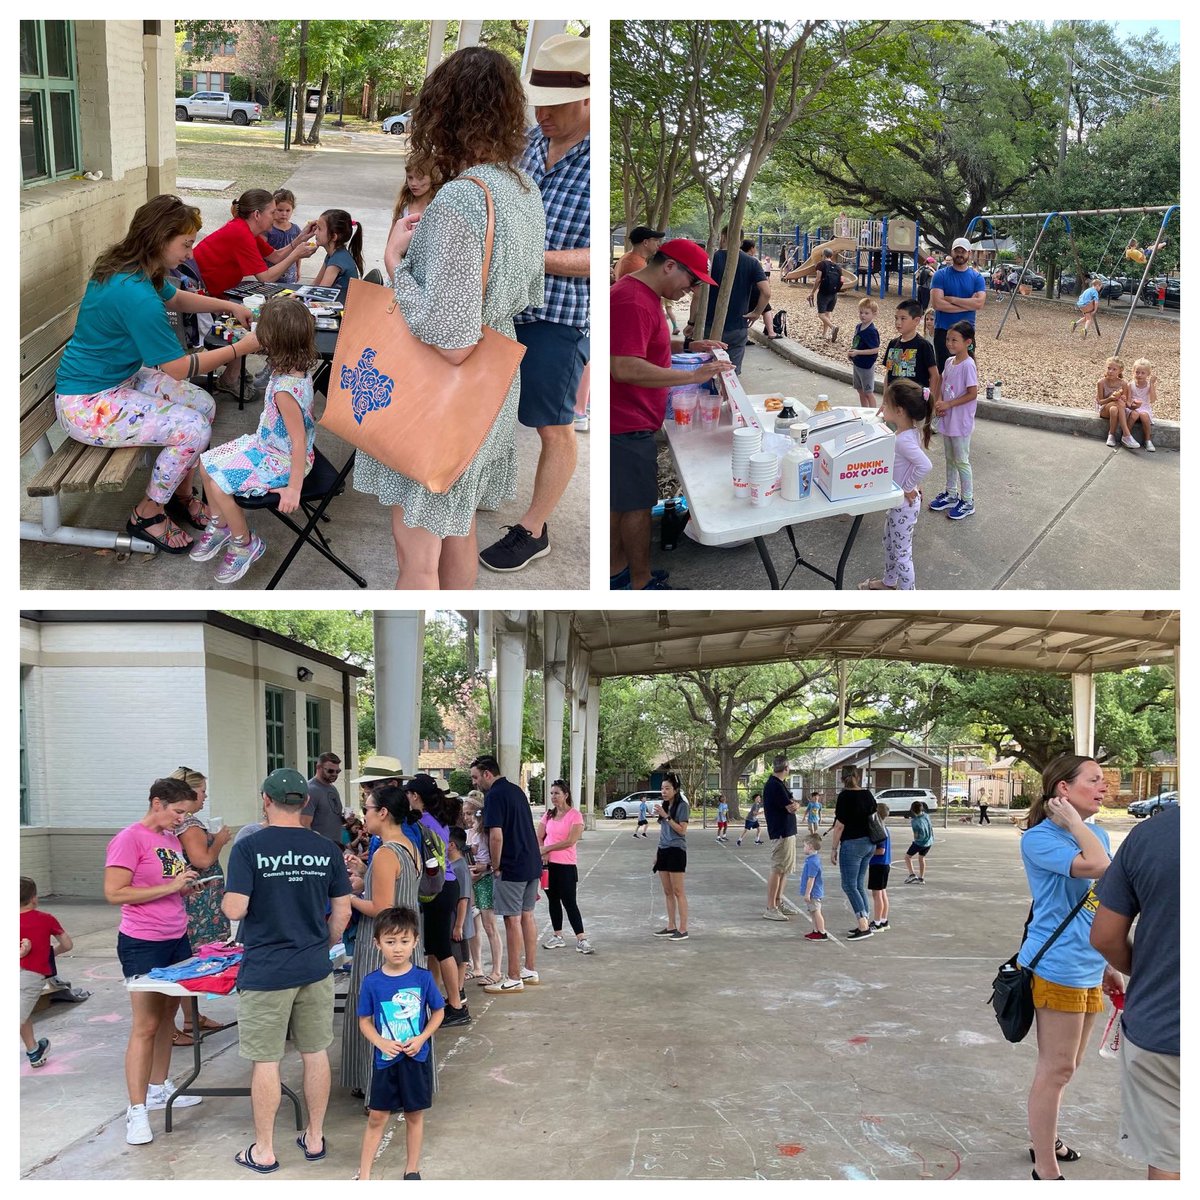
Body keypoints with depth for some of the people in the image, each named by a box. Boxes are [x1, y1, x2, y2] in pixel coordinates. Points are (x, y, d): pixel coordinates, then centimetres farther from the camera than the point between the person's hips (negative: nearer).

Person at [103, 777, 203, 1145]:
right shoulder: (130, 839, -15)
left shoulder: (171, 838, 10)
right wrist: (169, 887, -22)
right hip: (143, 945, -8)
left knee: (167, 1017, 15)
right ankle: (137, 1111, -2)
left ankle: (158, 1088, 29)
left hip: (176, 939, 8)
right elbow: (114, 893, -20)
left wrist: (186, 885, 0)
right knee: (145, 1025, -6)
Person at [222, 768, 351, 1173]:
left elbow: (235, 909, -16)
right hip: (315, 970, 4)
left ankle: (263, 1151, 16)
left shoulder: (249, 848, -12)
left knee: (265, 1061, 6)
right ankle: (315, 1139, 26)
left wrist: (227, 899, 6)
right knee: (316, 1053, 14)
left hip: (265, 973, -4)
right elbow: (342, 911, 6)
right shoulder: (326, 849, 1)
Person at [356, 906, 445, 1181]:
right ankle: (363, 1175, 17)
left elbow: (438, 1012, 2)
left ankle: (412, 1169, 29)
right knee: (376, 1117, 8)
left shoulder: (423, 978, -9)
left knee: (414, 1115, 13)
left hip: (417, 1058, 0)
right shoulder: (371, 982, -8)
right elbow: (365, 1021, -1)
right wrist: (381, 1043, -18)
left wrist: (421, 1038, -13)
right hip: (385, 1058, 0)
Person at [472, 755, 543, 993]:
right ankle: (531, 971, 23)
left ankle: (513, 979, 1)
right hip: (532, 863, 9)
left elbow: (496, 835, -22)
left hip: (511, 867, -9)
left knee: (512, 921, -3)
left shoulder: (494, 795, -14)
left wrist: (496, 867, -10)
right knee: (527, 916, 16)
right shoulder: (517, 790, 14)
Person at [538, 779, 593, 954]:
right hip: (548, 864, 6)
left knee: (569, 902, -7)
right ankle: (557, 936, 20)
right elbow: (539, 838, 9)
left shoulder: (575, 815, -9)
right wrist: (543, 854, -10)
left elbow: (570, 841, -17)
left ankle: (581, 939, -6)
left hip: (566, 865, -6)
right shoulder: (548, 815, 10)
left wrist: (546, 849, -11)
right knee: (553, 900, 11)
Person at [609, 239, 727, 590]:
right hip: (628, 426, -10)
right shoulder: (631, 302, -23)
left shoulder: (642, 294, 13)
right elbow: (624, 368, -31)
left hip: (629, 421, 11)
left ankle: (617, 570, 28)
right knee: (637, 505, 0)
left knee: (619, 501, 17)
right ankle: (641, 584, 11)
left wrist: (689, 345, 12)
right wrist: (693, 375, -29)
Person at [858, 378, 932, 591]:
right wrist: (911, 484, 9)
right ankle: (889, 581, 48)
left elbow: (925, 465, -40)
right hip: (896, 502, 10)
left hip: (903, 505, -10)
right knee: (889, 543, 28)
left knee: (901, 552, 5)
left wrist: (908, 488, -27)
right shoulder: (907, 433, -2)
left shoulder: (904, 440, -31)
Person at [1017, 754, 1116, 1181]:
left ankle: (1046, 1142, 36)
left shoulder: (1097, 834, 10)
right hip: (1057, 967, -8)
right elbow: (1096, 866, -33)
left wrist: (1106, 964, 18)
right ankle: (1046, 1170, 7)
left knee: (1064, 1066, 20)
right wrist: (1074, 822, -20)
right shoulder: (1039, 838, -16)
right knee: (1056, 1068, -2)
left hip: (1088, 968, 9)